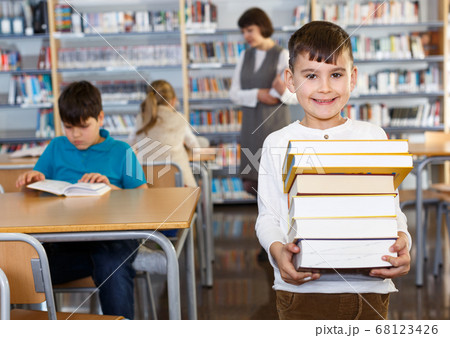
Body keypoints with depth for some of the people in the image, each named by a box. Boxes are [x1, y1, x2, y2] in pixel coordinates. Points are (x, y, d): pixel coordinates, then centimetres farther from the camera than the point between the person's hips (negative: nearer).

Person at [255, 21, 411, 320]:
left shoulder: (374, 137, 3)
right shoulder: (278, 144, 1)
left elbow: (391, 208, 5)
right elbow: (268, 216, 3)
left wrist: (402, 241, -15)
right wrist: (276, 248, -18)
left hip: (368, 285, 1)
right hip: (301, 287, -1)